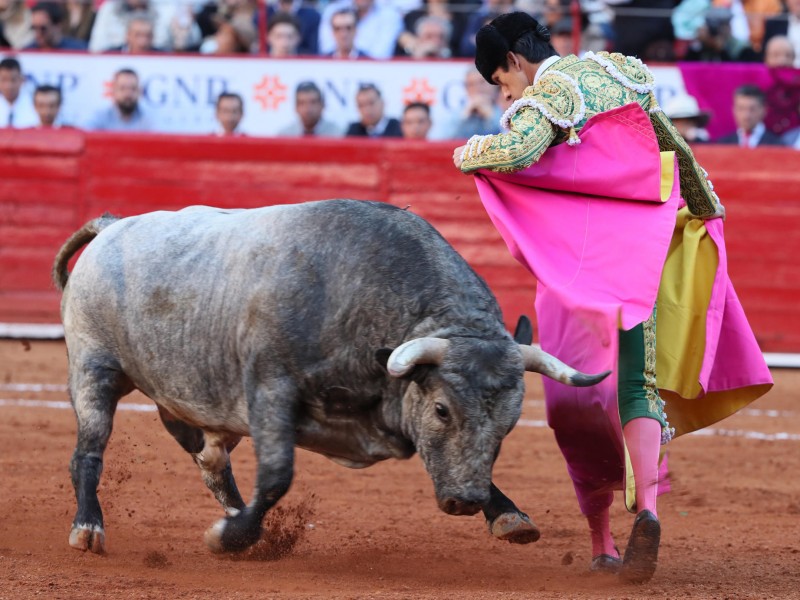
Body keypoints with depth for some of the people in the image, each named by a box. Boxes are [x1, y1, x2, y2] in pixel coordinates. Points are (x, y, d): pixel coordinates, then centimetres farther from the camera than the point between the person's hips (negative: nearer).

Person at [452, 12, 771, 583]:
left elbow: (515, 151, -25)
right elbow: (677, 149, 28)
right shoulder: (618, 75, 15)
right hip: (637, 256, 5)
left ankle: (601, 543, 10)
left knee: (577, 399, 8)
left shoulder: (546, 96, -7)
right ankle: (645, 508, -24)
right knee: (636, 390, 2)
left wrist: (467, 154, -7)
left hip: (572, 269, -5)